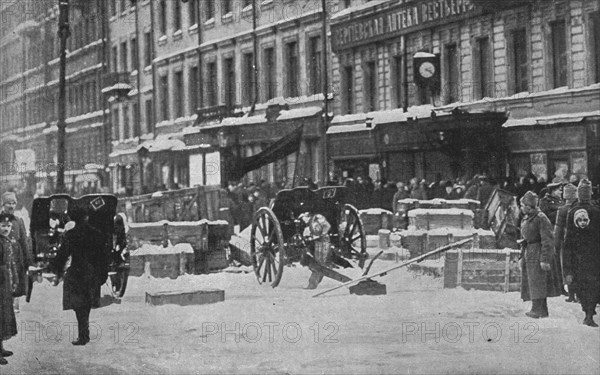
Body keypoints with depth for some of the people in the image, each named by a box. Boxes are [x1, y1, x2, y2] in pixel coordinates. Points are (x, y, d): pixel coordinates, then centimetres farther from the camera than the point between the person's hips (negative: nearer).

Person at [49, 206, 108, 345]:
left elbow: (63, 254, -7)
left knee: (79, 307, 0)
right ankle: (85, 336, 21)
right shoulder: (97, 234, 2)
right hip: (93, 275, 4)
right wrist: (103, 275, 13)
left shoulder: (70, 235, -10)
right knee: (86, 307, 16)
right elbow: (103, 256, 6)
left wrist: (56, 268, 8)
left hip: (76, 274, -4)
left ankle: (83, 337, -3)